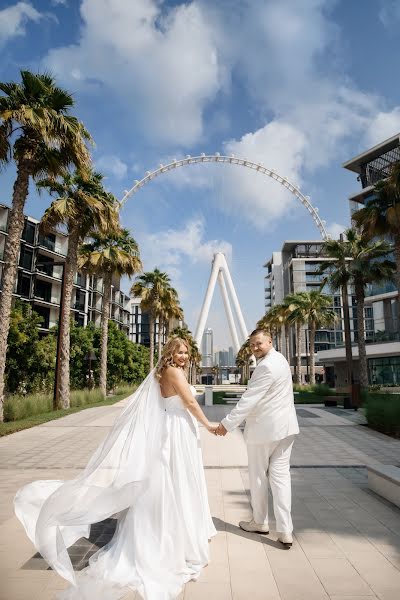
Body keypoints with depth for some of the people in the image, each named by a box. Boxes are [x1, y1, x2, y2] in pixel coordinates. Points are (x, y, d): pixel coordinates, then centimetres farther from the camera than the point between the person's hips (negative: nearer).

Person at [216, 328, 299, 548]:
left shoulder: (266, 366, -21)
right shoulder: (279, 359, 10)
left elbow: (249, 400, -23)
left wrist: (227, 424, -20)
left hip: (264, 428, -9)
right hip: (285, 426, 9)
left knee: (258, 476, 10)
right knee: (281, 475, 8)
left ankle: (260, 522, 28)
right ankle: (285, 531, 7)